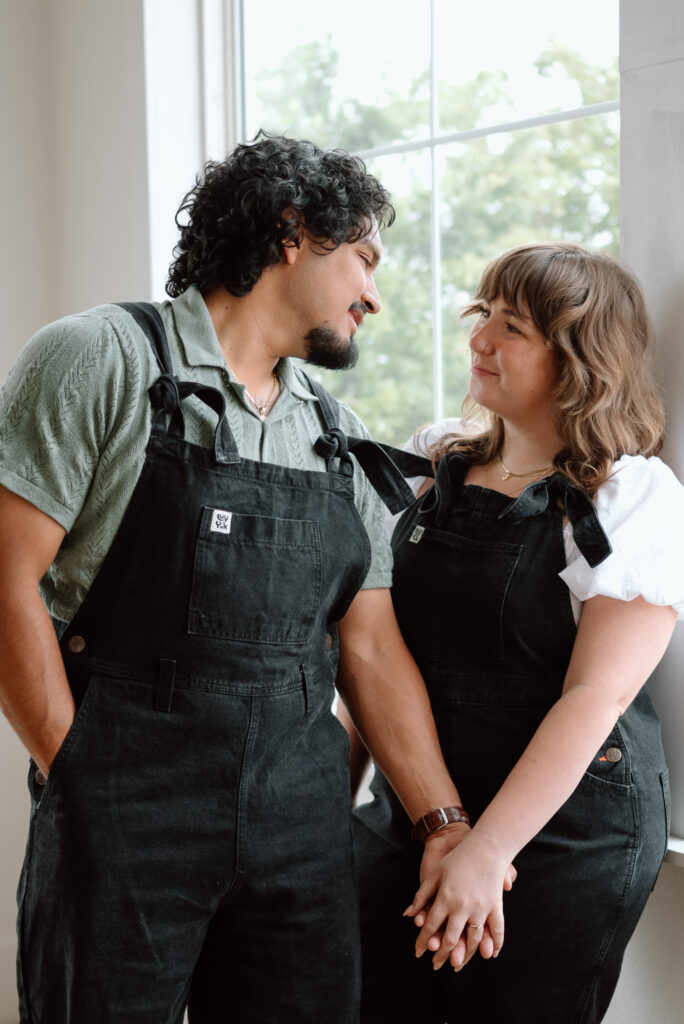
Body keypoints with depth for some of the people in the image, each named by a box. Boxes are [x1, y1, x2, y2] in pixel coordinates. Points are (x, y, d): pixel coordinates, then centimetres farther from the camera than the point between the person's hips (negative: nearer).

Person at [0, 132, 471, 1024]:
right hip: (123, 820, -5)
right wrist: (84, 781, -10)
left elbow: (371, 648, 12)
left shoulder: (339, 440, 13)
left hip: (303, 828, 5)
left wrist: (448, 829, 6)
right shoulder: (101, 360, -5)